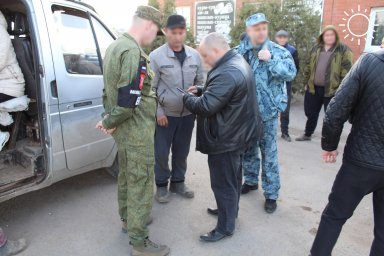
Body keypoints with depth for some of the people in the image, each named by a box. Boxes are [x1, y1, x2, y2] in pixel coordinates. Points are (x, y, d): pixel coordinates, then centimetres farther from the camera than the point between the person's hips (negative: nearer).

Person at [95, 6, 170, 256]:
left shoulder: (115, 46, 12)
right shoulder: (133, 51, -21)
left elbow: (111, 89, 16)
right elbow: (130, 100, -27)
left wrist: (109, 119, 11)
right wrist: (110, 123, -12)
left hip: (124, 128, 10)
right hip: (137, 131, -10)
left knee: (127, 176, 22)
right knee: (141, 183, 0)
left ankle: (128, 219, 41)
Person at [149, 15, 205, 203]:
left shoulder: (194, 55, 3)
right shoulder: (156, 56, -8)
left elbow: (200, 83, 11)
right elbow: (150, 88, -7)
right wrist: (158, 112, -10)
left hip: (188, 113, 4)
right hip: (165, 114, -3)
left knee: (182, 151, 15)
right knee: (161, 152, 6)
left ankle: (178, 182, 33)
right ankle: (162, 185, 26)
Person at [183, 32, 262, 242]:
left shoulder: (227, 73, -29)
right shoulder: (237, 62, 7)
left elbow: (205, 107, -29)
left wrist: (187, 97, -11)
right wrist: (201, 90, 3)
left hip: (226, 138, -11)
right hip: (237, 133, 11)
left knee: (223, 183, 3)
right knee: (232, 177, 24)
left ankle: (225, 227, 19)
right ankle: (230, 211, 43)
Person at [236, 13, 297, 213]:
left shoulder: (278, 51, -4)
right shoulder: (240, 51, 3)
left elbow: (291, 73, -16)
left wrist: (270, 59, -22)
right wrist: (246, 46, -12)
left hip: (268, 111, -3)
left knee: (269, 153, 4)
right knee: (248, 149, 18)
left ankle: (271, 194, 18)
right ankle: (251, 180, 39)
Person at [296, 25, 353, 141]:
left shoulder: (343, 50, -4)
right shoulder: (316, 49, 10)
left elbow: (346, 70, -9)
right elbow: (309, 67, 16)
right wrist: (307, 82, 13)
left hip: (332, 90, -4)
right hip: (313, 88, 5)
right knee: (311, 113, 16)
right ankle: (307, 134, 35)